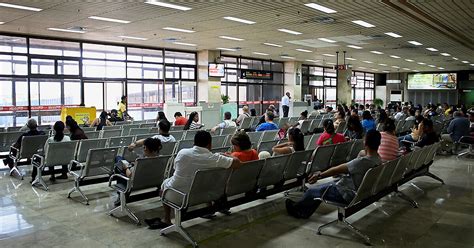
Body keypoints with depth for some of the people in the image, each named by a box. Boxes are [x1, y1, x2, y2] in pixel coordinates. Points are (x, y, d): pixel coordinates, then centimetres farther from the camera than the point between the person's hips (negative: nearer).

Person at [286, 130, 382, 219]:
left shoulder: (363, 161, -31)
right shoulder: (378, 159, -2)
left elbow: (337, 170, -21)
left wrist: (319, 176, -7)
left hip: (347, 195, -9)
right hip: (358, 191, 9)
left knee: (311, 192, 6)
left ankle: (296, 208, 33)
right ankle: (305, 213, 33)